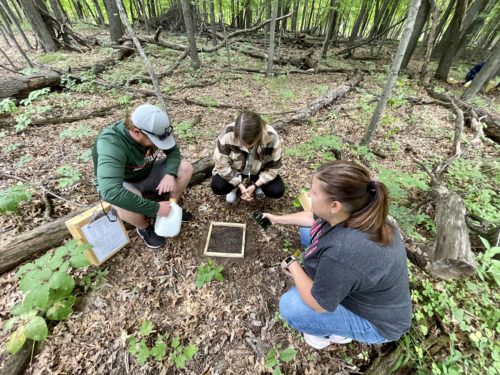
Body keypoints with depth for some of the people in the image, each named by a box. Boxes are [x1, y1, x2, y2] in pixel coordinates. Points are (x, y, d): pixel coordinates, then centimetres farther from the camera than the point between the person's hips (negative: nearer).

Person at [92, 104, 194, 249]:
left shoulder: (153, 129, -21)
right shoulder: (111, 144, -38)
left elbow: (174, 151, -7)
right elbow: (111, 192, -48)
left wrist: (170, 174, -28)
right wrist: (155, 208, -42)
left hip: (147, 173, 5)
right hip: (123, 183, -4)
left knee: (185, 168, -12)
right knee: (127, 205, -37)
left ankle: (171, 207, 6)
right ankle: (143, 227, -2)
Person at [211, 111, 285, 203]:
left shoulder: (272, 138, -32)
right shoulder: (227, 136, -33)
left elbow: (273, 168, -18)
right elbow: (222, 165, -21)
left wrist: (254, 186, -25)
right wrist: (240, 185, -24)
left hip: (259, 171, 1)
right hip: (235, 170, 0)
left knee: (277, 191, -21)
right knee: (217, 187, -26)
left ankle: (253, 183, 9)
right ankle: (234, 186, 9)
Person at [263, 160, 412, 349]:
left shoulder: (343, 253, -43)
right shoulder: (350, 212, -17)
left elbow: (318, 304, -27)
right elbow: (312, 218, 4)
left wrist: (292, 265, -14)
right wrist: (278, 219, 14)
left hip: (376, 322, -6)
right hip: (361, 287, 7)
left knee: (290, 305, -18)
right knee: (308, 232, 4)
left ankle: (337, 331, 10)